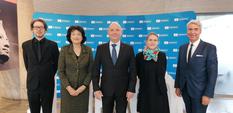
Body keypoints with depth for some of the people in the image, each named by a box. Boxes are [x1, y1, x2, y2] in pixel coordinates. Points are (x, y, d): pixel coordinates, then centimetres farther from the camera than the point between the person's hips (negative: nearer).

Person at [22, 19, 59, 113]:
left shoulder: (53, 45, -5)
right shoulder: (26, 45, 2)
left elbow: (56, 63, 4)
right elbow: (27, 64, 12)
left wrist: (49, 76, 8)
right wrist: (33, 75, 12)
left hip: (47, 85, -2)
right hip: (32, 84, 2)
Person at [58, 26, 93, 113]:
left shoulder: (88, 50, -1)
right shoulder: (64, 49, -3)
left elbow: (90, 71, 0)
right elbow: (60, 71, -3)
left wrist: (83, 86, -9)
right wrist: (68, 87, -11)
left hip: (83, 89, 1)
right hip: (67, 88, 0)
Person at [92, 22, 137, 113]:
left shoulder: (129, 49, -1)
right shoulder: (101, 48, 1)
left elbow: (133, 70, -1)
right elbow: (95, 70, 0)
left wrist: (131, 89, -7)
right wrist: (96, 88, -7)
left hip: (123, 89, 0)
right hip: (106, 89, 1)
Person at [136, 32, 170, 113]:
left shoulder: (162, 55, 0)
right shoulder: (139, 56, -1)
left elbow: (162, 74, -2)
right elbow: (139, 74, 4)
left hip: (160, 91, 1)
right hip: (145, 91, 0)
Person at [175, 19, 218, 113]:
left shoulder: (209, 48, -9)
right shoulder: (182, 48, 6)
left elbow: (212, 73, -12)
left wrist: (208, 94, -15)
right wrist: (177, 86, 7)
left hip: (200, 91, -4)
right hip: (185, 90, 5)